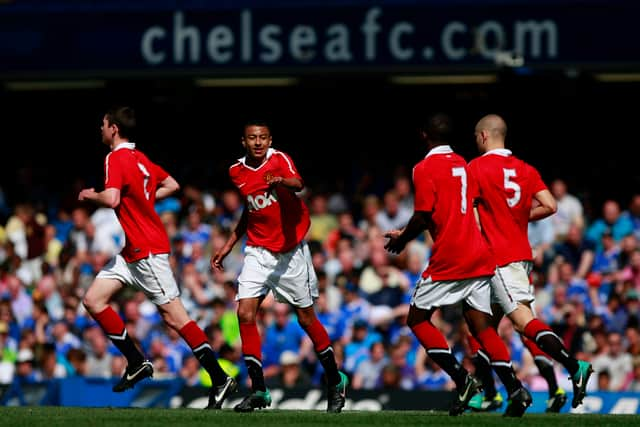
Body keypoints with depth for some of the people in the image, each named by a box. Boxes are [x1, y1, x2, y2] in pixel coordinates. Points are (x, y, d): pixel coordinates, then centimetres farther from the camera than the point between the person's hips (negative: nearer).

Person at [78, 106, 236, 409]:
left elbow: (111, 199, -27)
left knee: (174, 316, -9)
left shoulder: (116, 159, -14)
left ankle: (221, 380, -8)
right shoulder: (140, 159, 12)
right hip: (131, 252, 10)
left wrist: (90, 195, -7)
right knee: (93, 300, 6)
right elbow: (172, 185, 21)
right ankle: (137, 363, 7)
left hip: (147, 250, -10)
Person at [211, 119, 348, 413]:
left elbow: (297, 183, -34)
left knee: (306, 318, 3)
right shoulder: (236, 172, 5)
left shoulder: (279, 160, -11)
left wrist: (281, 181, -56)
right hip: (258, 251, 4)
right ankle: (258, 390, -5)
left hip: (290, 250, -4)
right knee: (245, 314, -11)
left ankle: (335, 380, 23)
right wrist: (229, 245, 20)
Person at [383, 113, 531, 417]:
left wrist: (401, 240, 6)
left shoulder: (425, 168, -7)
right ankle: (515, 388, -10)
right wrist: (406, 234, 29)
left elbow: (423, 217, -14)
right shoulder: (462, 164, 16)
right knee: (481, 326, 7)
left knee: (417, 319, 7)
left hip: (448, 259, -7)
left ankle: (461, 379, -8)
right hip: (480, 256, 7)